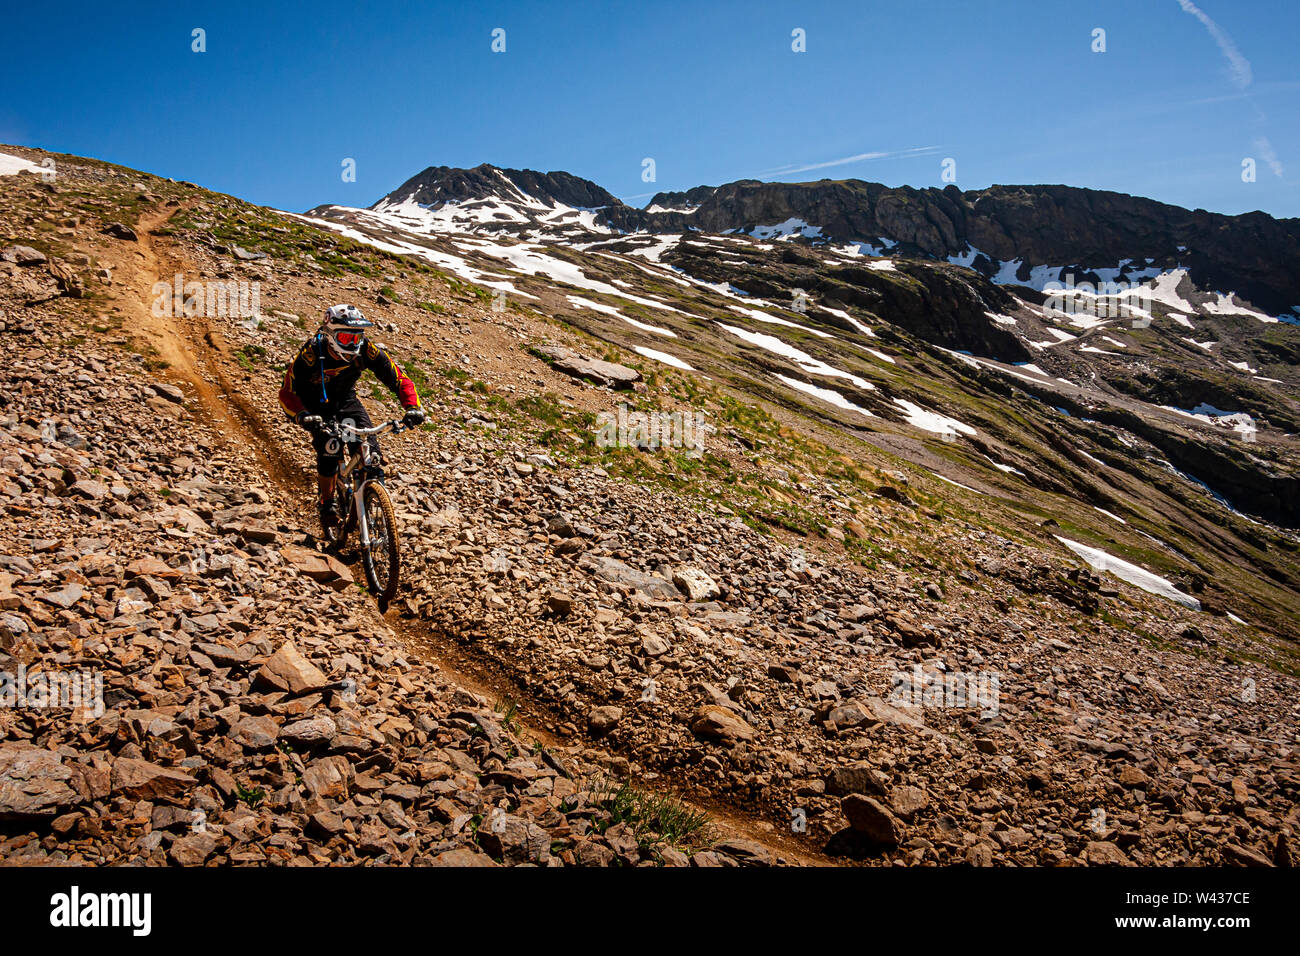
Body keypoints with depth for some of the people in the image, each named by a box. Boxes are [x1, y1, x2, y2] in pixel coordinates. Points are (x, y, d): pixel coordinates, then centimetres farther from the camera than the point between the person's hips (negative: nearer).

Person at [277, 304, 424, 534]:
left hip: (347, 402, 2)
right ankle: (327, 507, 0)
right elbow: (287, 393, -28)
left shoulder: (367, 350, -25)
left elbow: (399, 379, -20)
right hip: (317, 406, -2)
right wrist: (303, 416, -47)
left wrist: (413, 407, -37)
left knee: (370, 454, -16)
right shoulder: (311, 353, -31)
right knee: (329, 451, -22)